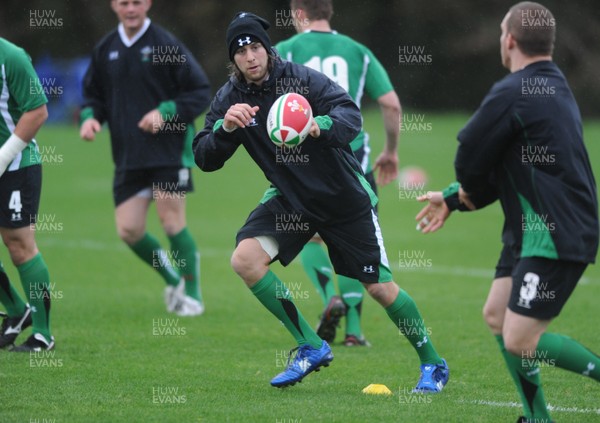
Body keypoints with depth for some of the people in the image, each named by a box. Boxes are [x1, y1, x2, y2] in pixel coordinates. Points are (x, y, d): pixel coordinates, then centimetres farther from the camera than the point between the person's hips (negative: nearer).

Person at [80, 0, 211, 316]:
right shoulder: (105, 50, 7)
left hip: (169, 151, -5)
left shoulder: (165, 44, -7)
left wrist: (165, 112, -18)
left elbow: (201, 92, -6)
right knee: (128, 230, -1)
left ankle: (192, 293, 9)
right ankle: (172, 280, 22)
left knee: (172, 221, -7)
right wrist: (90, 118, -3)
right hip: (127, 157, 5)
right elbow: (93, 96, 18)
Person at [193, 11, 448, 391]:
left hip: (345, 197, -4)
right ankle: (311, 348, -5)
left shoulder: (301, 78, -19)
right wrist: (224, 128, -32)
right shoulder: (230, 98, -7)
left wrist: (320, 126, -53)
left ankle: (433, 363, 19)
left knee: (380, 287, -3)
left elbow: (351, 114, -31)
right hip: (291, 199, 4)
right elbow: (204, 158, -11)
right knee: (245, 259, -18)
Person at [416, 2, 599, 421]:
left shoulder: (513, 94, -18)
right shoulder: (556, 87, 14)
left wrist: (468, 193, 14)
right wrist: (453, 199, 24)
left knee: (520, 342, -11)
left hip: (555, 239, -10)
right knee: (497, 315, 15)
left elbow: (469, 159, -9)